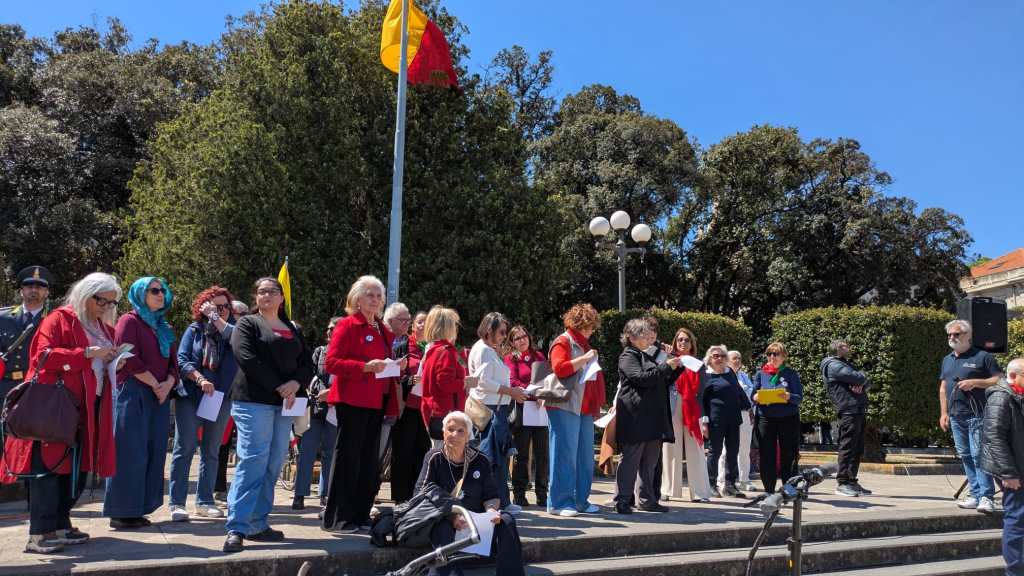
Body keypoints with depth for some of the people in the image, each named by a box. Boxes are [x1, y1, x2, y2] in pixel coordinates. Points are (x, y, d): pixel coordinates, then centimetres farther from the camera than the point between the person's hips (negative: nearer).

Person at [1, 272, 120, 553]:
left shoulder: (103, 328, 18)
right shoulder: (59, 319, -4)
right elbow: (44, 355, -15)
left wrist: (114, 361, 2)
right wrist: (87, 353, -21)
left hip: (88, 410, 7)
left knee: (77, 468, 9)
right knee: (49, 466, -8)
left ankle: (60, 525, 19)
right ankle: (39, 534, -5)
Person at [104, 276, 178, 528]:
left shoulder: (165, 328, 19)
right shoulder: (130, 321, -2)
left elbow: (173, 363, 14)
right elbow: (130, 359, -13)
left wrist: (167, 384, -5)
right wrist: (155, 384, -10)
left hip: (159, 397, 7)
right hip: (133, 394, -7)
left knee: (153, 453, 6)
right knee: (131, 453, -5)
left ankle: (139, 508, 13)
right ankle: (122, 512, 2)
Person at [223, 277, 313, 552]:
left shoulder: (293, 329, 20)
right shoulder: (247, 324, 5)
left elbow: (307, 362, 12)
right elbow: (247, 358, -10)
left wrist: (295, 384, -9)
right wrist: (278, 387, -14)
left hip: (285, 404, 6)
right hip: (254, 401, -6)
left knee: (273, 465, 5)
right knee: (252, 462, -13)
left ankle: (258, 524, 12)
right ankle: (237, 528, -11)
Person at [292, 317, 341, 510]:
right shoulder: (319, 351, 14)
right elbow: (311, 373, 9)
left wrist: (331, 392, -17)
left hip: (335, 409, -2)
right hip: (315, 407, 2)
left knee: (330, 453, 5)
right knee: (307, 450, -1)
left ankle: (325, 494, 14)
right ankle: (300, 494, 4)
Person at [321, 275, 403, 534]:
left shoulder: (383, 329, 18)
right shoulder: (347, 325, -4)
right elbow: (331, 363, -12)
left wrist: (398, 366, 5)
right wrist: (366, 367, -21)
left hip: (378, 402, 8)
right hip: (352, 401, -8)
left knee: (370, 461, 10)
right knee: (348, 457, -4)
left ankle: (361, 515, 20)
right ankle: (337, 518, 5)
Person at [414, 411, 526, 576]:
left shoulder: (481, 461, 9)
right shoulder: (434, 459, 1)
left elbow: (492, 496, 10)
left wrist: (491, 509, -16)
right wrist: (451, 516, -23)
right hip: (442, 520, -3)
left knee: (506, 521, -23)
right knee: (444, 530, -37)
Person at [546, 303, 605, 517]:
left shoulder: (583, 344, 23)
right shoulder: (563, 342, -3)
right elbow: (559, 368, -19)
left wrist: (597, 404, 23)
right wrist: (585, 358, -17)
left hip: (585, 409, 9)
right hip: (565, 407, -9)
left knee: (585, 456, 9)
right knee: (565, 455, -7)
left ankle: (580, 500, 16)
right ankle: (559, 502, -1)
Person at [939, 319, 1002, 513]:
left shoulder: (983, 357, -2)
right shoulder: (947, 360, 17)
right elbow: (943, 388, 20)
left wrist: (975, 382, -17)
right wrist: (943, 413, 14)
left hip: (977, 415, -7)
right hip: (955, 416, 7)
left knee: (978, 454, -12)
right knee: (965, 456, 9)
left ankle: (986, 497, -9)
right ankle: (975, 494, 16)